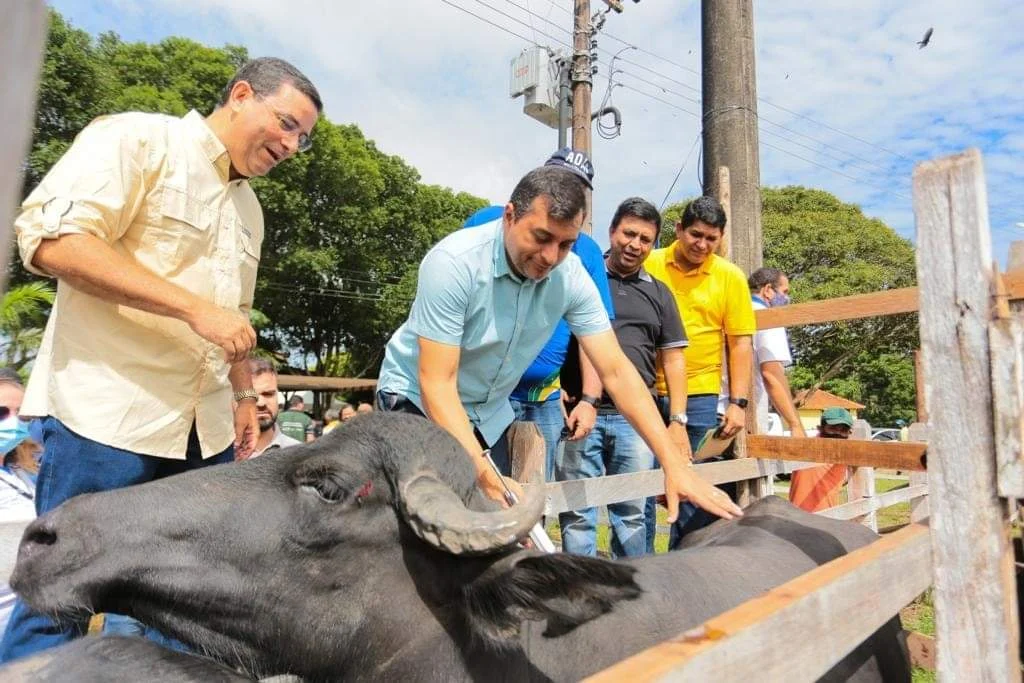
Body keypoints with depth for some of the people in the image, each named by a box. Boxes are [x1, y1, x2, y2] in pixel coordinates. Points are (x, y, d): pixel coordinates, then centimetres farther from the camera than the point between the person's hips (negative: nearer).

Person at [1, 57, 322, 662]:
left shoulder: (249, 208, 18)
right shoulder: (138, 138, -4)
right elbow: (52, 239, -17)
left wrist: (244, 396, 19)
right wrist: (193, 306, -21)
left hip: (204, 429, 7)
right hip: (107, 414, -7)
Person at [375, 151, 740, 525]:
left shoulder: (572, 277, -16)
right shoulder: (454, 262, -29)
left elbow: (616, 371, -14)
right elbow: (436, 383, -30)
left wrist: (674, 464, -20)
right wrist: (486, 477, -40)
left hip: (489, 412, 4)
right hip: (417, 397, -4)